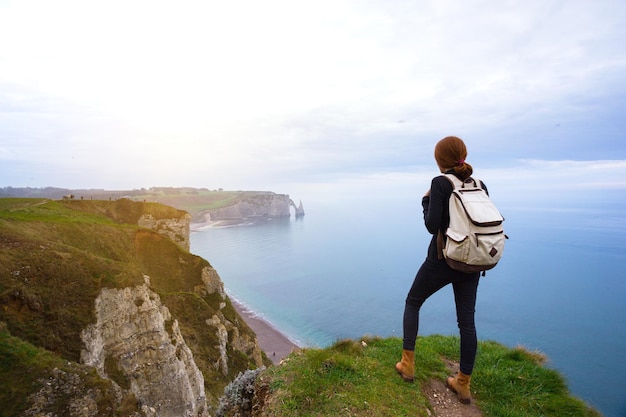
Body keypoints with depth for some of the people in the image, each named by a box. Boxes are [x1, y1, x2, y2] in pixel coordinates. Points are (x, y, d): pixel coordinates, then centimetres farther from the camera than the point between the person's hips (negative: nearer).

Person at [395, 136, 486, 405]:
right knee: (466, 320, 12)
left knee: (412, 303, 16)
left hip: (442, 259, -5)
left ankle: (408, 364, 21)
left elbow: (432, 225, -17)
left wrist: (426, 201, -2)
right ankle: (463, 384, 24)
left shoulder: (440, 183, -13)